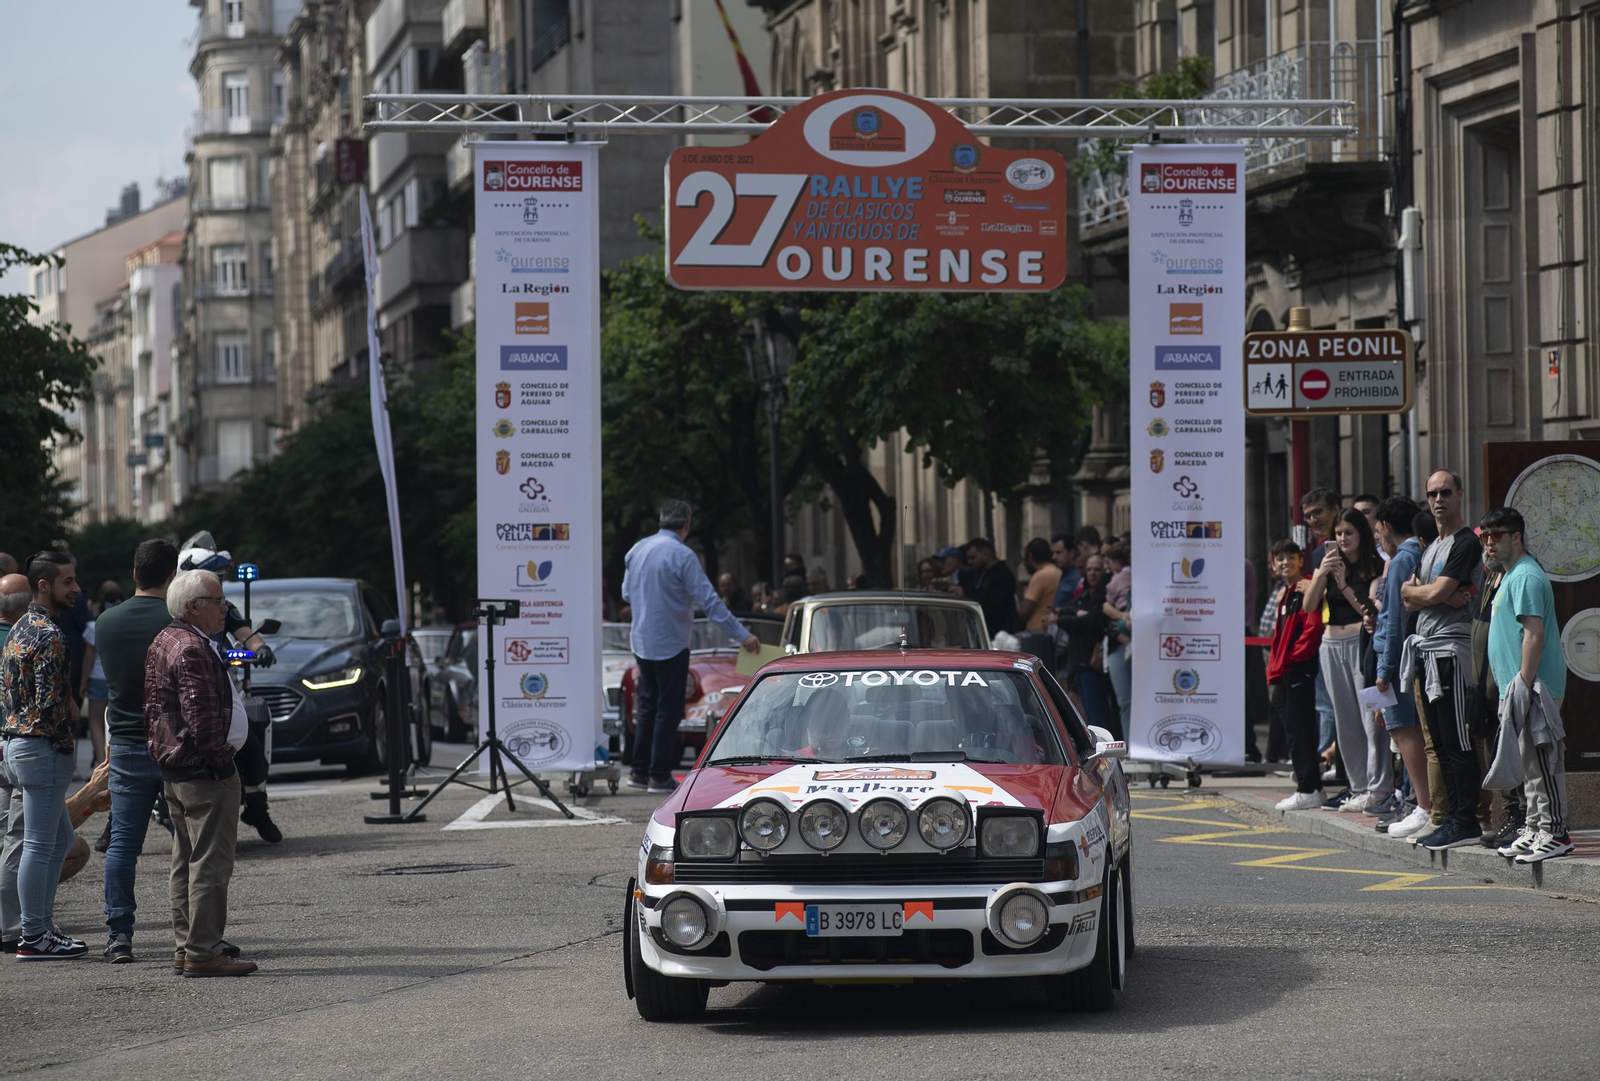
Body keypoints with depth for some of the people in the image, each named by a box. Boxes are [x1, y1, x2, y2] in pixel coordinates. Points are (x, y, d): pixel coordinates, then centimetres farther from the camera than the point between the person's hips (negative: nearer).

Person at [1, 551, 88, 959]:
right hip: (44, 748, -10)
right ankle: (33, 937, 1)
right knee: (39, 845, -4)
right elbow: (50, 703, -22)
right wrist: (66, 741, -7)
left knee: (60, 838, 18)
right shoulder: (49, 635, -18)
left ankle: (42, 925, 20)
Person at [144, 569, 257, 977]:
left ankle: (184, 949, 18)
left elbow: (154, 709, 22)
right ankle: (202, 953, -8)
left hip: (173, 770, 11)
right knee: (210, 864, -8)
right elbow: (201, 718, -23)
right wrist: (222, 765, -17)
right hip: (204, 772, -11)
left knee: (186, 863, 14)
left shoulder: (164, 642, 15)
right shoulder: (192, 650, -18)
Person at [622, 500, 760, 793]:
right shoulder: (681, 555, -17)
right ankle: (659, 776, 3)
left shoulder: (637, 550, 3)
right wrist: (742, 635, -16)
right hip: (670, 644, -7)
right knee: (668, 711, 1)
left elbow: (627, 593, 15)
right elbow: (708, 600, -19)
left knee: (648, 706, 17)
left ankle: (640, 771, 20)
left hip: (642, 643, 7)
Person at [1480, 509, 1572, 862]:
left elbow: (1534, 634, -22)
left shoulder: (1526, 577, -14)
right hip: (1519, 687, 11)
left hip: (1535, 686, -11)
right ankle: (1535, 829, 20)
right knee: (1531, 764, 14)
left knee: (1543, 760, -9)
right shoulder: (1511, 576, 20)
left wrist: (1524, 683, -25)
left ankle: (1554, 832, -8)